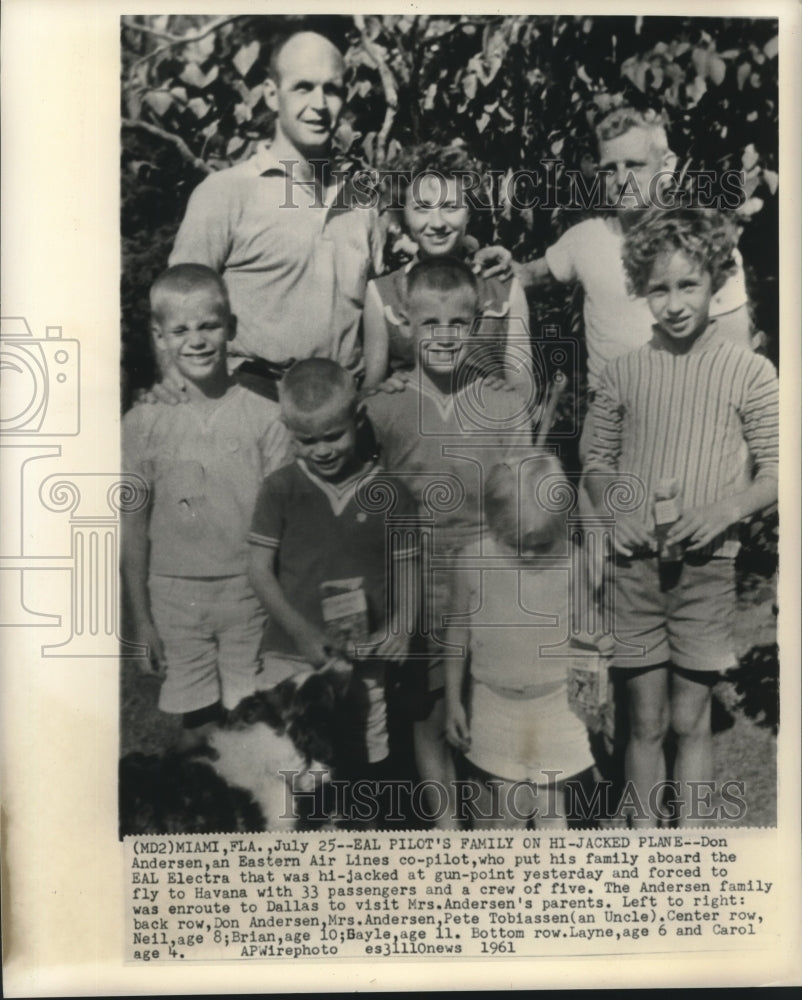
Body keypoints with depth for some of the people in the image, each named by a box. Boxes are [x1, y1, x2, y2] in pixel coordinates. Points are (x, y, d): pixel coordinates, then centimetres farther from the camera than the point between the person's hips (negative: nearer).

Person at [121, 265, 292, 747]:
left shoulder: (265, 416, -5)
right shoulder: (143, 423, -2)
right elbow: (134, 525, 3)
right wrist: (141, 617, 4)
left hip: (250, 593, -1)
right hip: (176, 597, 1)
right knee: (197, 725, 10)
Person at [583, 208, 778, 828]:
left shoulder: (750, 373, -3)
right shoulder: (621, 374, 2)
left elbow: (777, 473, -1)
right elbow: (598, 463, 11)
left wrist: (726, 509, -19)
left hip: (707, 568, -1)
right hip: (634, 567, 1)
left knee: (691, 720, 9)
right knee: (646, 721, 10)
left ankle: (690, 831, 27)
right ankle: (644, 828, 28)